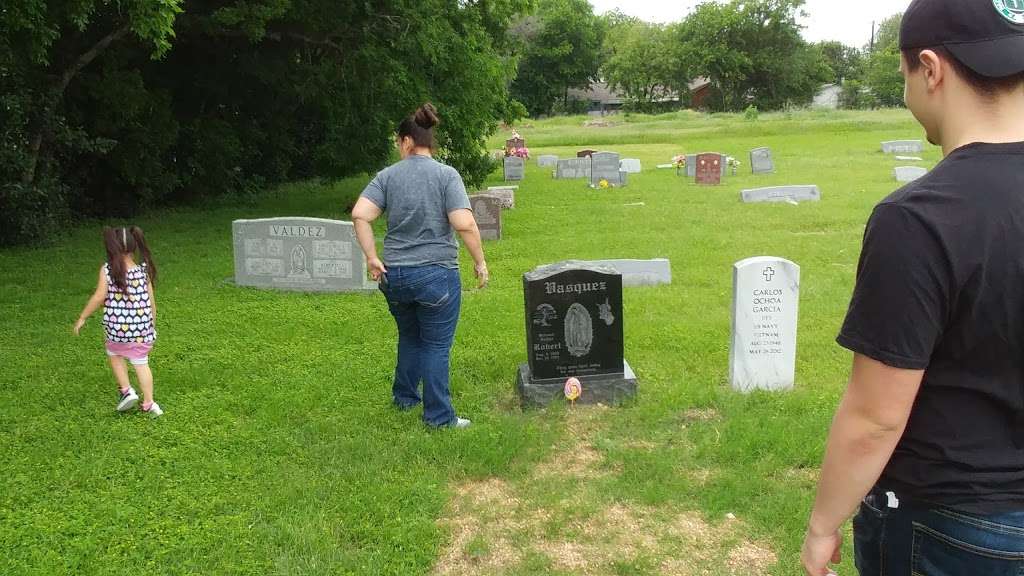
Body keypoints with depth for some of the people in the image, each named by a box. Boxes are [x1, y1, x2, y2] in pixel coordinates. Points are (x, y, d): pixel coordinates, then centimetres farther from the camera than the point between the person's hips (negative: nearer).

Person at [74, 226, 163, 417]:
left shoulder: (107, 271, -10)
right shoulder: (143, 271, -3)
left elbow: (99, 297, -12)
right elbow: (151, 301, 2)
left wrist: (82, 318, 1)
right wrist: (152, 326, 15)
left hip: (117, 327, -2)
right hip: (142, 329, 2)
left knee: (115, 355, 26)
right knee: (141, 363, 13)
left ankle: (126, 391, 17)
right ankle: (149, 403, 14)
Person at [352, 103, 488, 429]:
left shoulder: (388, 176, 2)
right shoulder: (447, 175, -6)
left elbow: (360, 215, -10)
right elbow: (464, 223, -17)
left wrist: (371, 257, -4)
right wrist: (480, 262, -7)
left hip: (394, 276, 3)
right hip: (436, 274, -3)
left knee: (409, 337, 24)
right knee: (436, 345, 6)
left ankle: (404, 397, 37)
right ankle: (438, 416, 12)